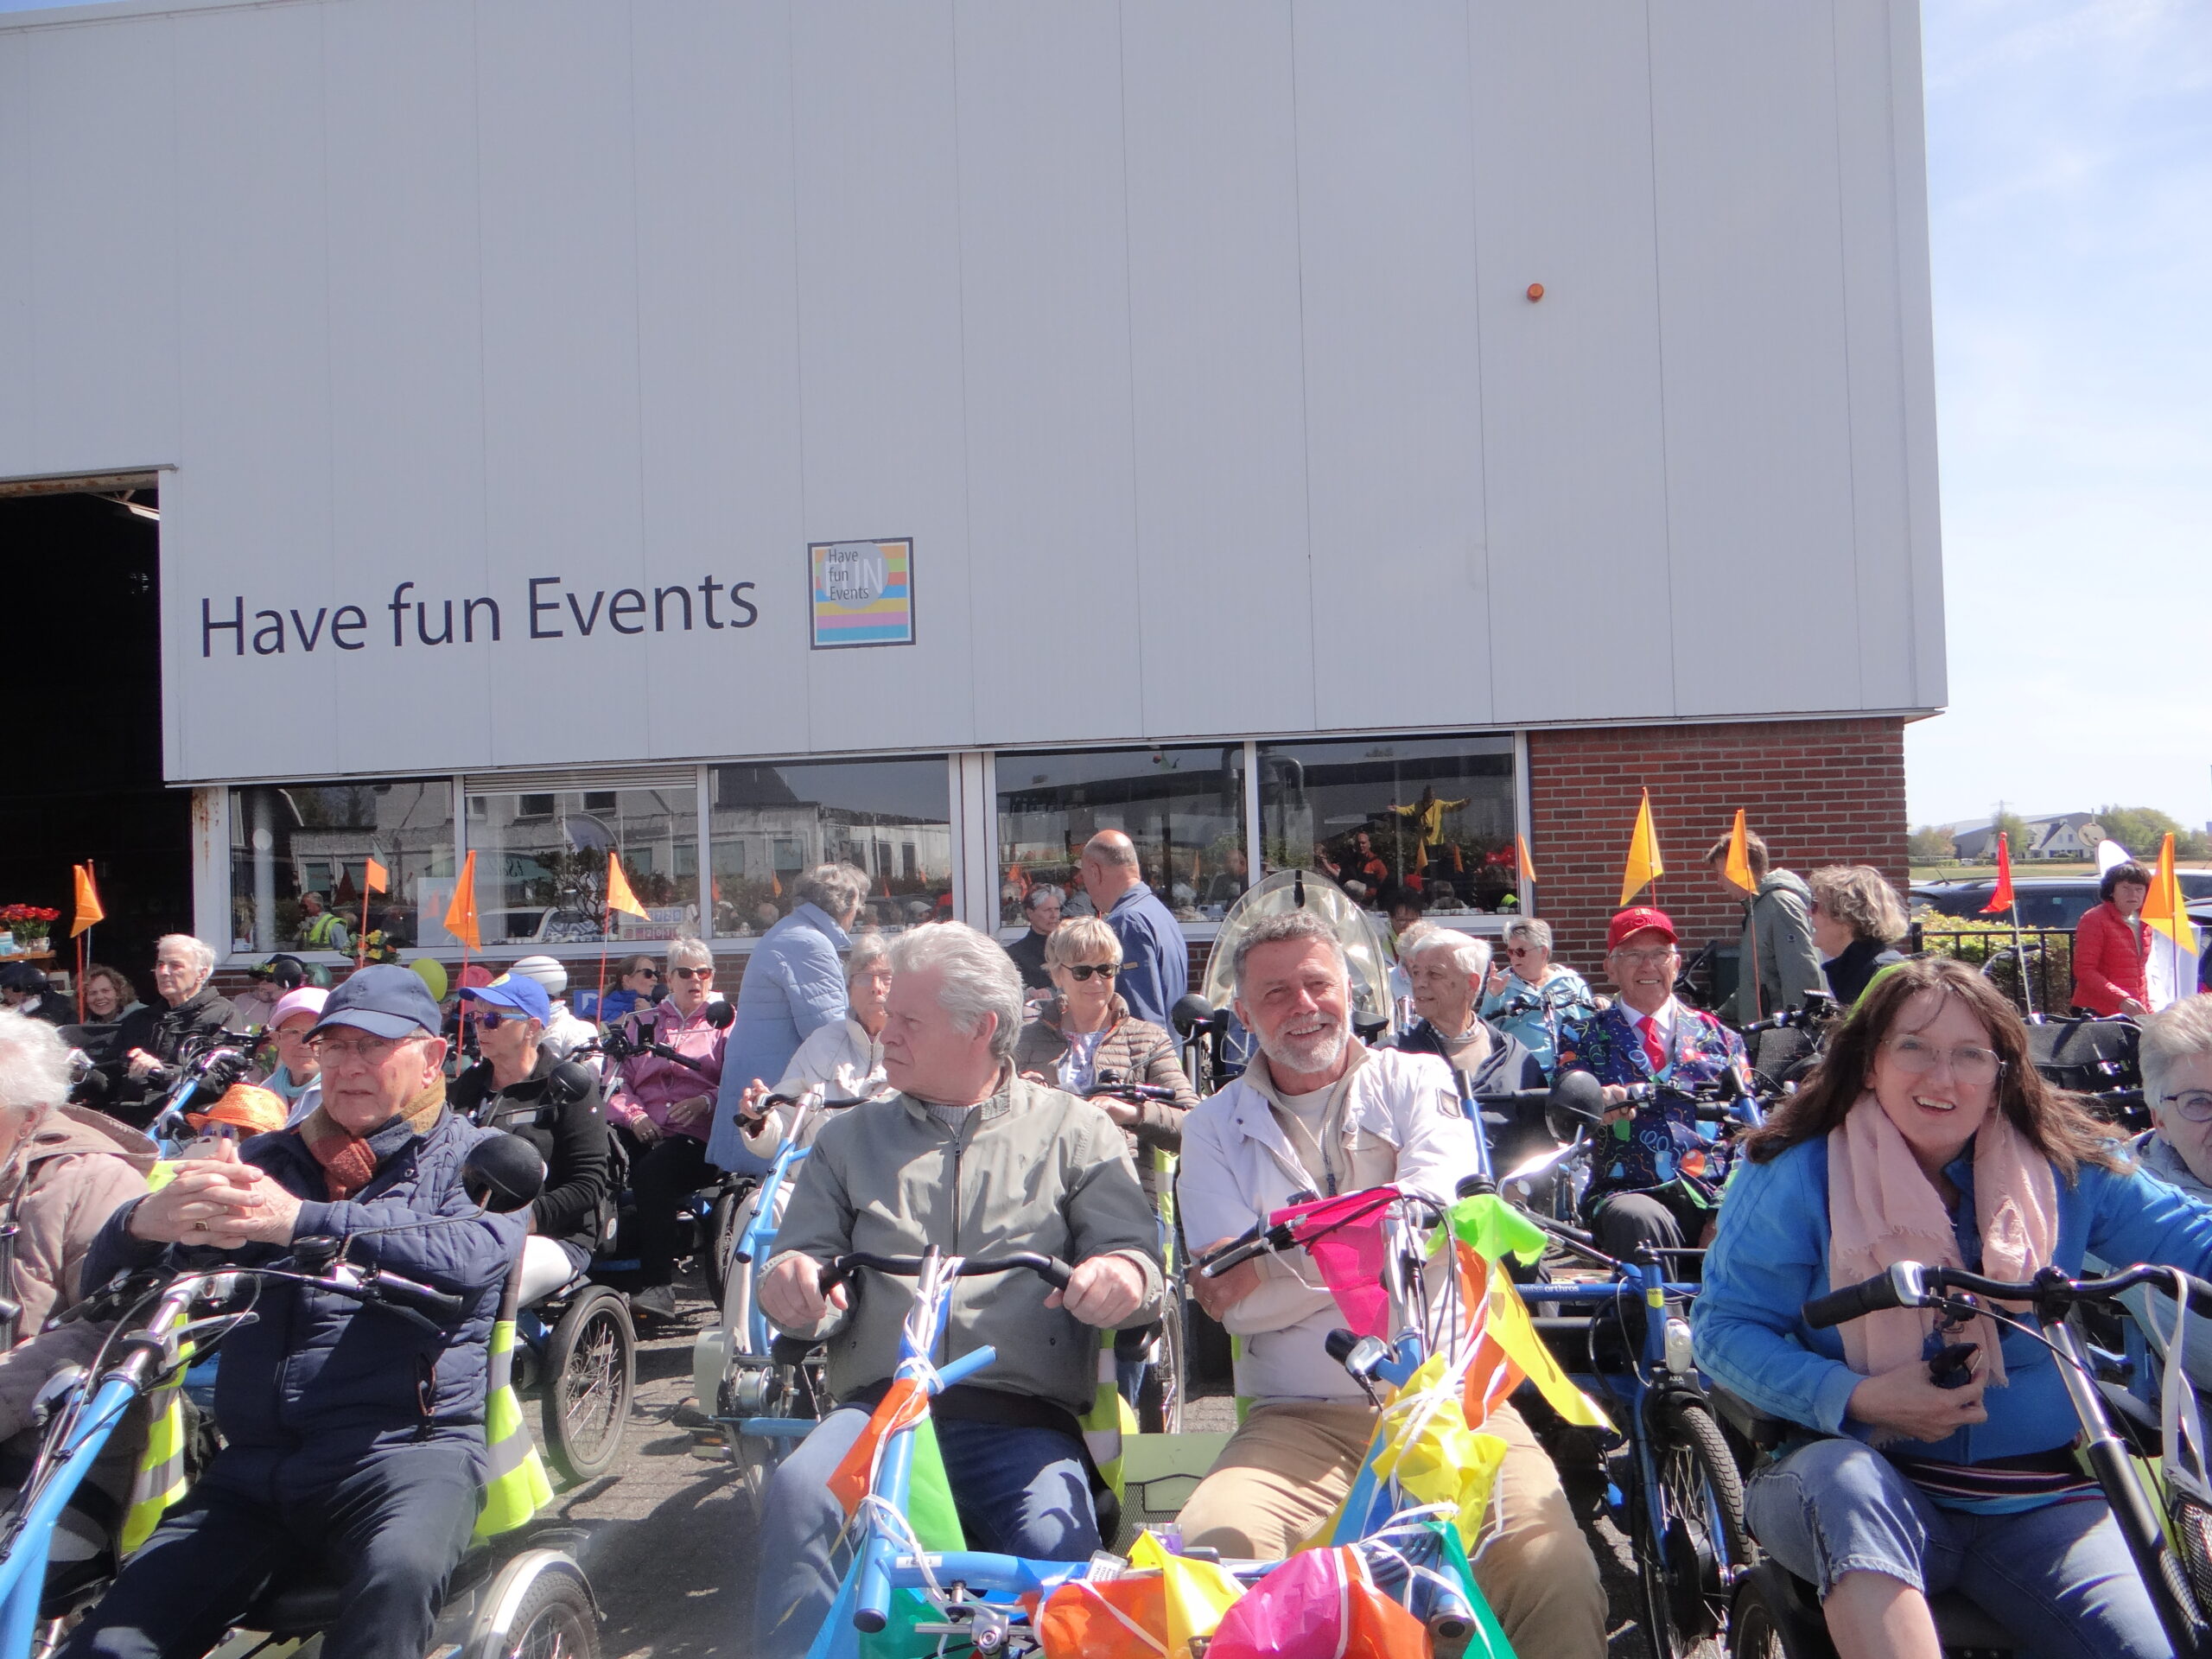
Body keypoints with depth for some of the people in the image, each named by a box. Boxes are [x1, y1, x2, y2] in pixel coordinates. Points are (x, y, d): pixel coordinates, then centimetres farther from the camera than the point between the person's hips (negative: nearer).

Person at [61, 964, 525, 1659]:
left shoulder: (473, 1157, 8)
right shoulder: (265, 1159, 20)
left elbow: (468, 1251, -15)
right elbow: (105, 1281, 14)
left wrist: (301, 1221, -27)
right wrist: (146, 1220, -11)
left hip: (405, 1444, -4)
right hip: (252, 1467, 4)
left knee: (398, 1572, -34)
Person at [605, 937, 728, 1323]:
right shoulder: (640, 1023, 25)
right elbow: (617, 1080, 14)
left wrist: (705, 1102, -16)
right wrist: (634, 1115, -5)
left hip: (698, 1136, -3)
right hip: (642, 1134, 3)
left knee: (653, 1173, -35)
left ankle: (657, 1285, -30)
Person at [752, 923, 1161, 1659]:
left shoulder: (1073, 1129, 14)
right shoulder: (850, 1138, 22)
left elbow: (1136, 1255, 5)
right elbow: (802, 1253, 15)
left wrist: (1122, 1274, -20)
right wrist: (790, 1278, -9)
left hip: (1022, 1423, -1)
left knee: (1057, 1548, -31)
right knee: (797, 1495, -30)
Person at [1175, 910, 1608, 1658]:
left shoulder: (1416, 1080, 13)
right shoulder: (1214, 1127, 12)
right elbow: (1241, 1307, 0)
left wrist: (1279, 1254, -10)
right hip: (1300, 1422, 0)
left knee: (1554, 1572, -25)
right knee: (1211, 1546, -28)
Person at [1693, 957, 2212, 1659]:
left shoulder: (2065, 1168, 4)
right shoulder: (1795, 1175, -6)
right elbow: (1725, 1326, -8)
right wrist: (1856, 1397, -21)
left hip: (2038, 1502, 3)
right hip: (1866, 1481, -3)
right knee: (1841, 1476, -37)